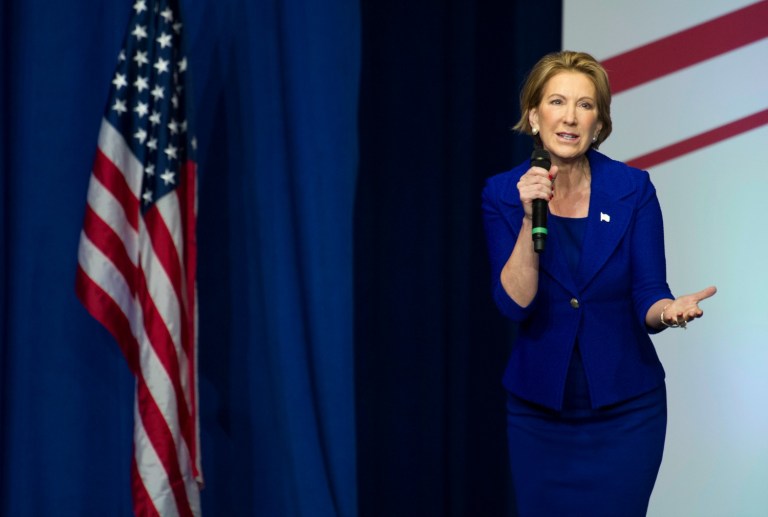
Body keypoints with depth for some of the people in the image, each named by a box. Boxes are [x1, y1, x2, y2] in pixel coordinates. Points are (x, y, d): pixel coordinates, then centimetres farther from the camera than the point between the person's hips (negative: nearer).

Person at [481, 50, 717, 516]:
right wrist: (529, 218, -24)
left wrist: (667, 310, -30)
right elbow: (516, 303, -13)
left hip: (625, 412, -1)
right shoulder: (503, 194, -5)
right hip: (539, 411, 1)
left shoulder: (633, 189, -6)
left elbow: (646, 297, -8)